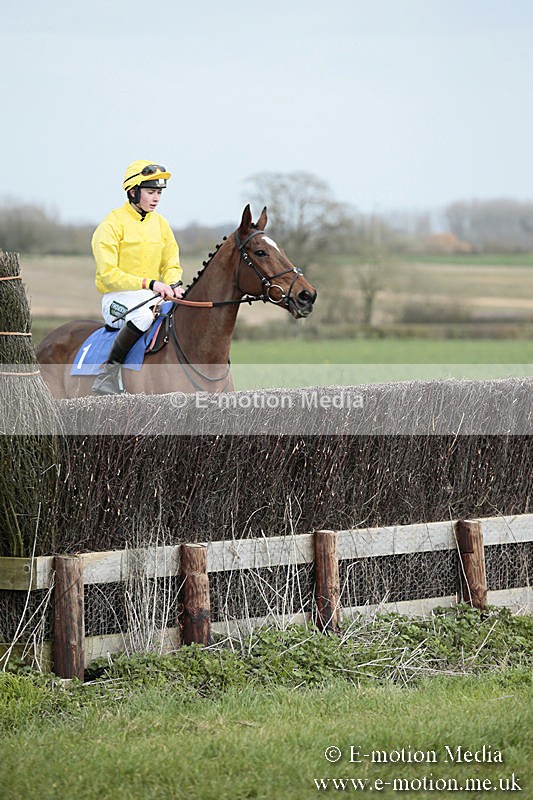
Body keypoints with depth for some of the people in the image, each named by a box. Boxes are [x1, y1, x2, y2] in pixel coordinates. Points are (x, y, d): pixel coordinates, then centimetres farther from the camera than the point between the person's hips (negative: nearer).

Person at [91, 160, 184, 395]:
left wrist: (173, 285, -8)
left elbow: (172, 264, 16)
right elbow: (108, 274, -15)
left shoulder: (160, 223, 12)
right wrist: (149, 284, -23)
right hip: (117, 298, -6)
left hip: (153, 296, 7)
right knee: (143, 315, -38)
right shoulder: (112, 224, -9)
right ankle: (108, 372, -25)